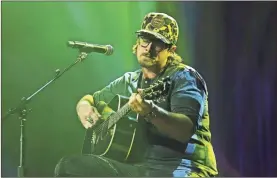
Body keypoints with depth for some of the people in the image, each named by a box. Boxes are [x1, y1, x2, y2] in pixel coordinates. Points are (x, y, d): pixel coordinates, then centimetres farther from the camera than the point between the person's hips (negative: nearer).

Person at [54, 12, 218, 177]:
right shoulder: (129, 82, 16)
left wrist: (151, 112, -38)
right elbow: (89, 99, 30)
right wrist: (84, 107, 5)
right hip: (136, 164, 7)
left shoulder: (183, 77, -4)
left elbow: (186, 130, -20)